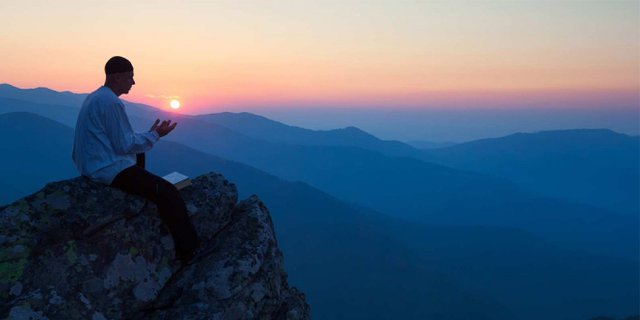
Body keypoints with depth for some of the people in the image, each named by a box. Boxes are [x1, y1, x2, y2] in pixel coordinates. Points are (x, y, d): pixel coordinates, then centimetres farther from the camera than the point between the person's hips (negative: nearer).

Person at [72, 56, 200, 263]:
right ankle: (190, 251, -13)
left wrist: (149, 134, 17)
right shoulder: (111, 102, -19)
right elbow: (125, 145, -19)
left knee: (139, 157, 36)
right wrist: (154, 135, -7)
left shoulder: (96, 97, 12)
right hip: (109, 169, -11)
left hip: (93, 165, 11)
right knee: (168, 192, -15)